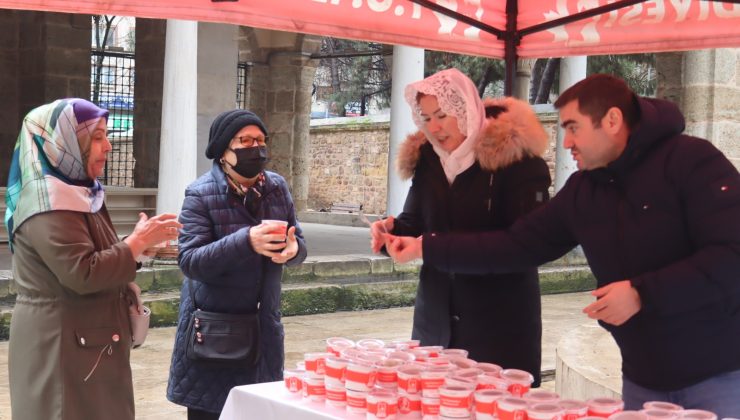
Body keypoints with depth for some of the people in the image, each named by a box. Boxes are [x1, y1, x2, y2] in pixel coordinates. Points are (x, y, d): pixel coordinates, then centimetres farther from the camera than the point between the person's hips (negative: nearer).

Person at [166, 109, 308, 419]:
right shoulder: (201, 194, -11)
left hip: (262, 328, 5)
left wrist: (292, 249, -18)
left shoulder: (277, 187, 5)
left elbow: (298, 243, 7)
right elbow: (189, 260, -19)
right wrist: (246, 241, -31)